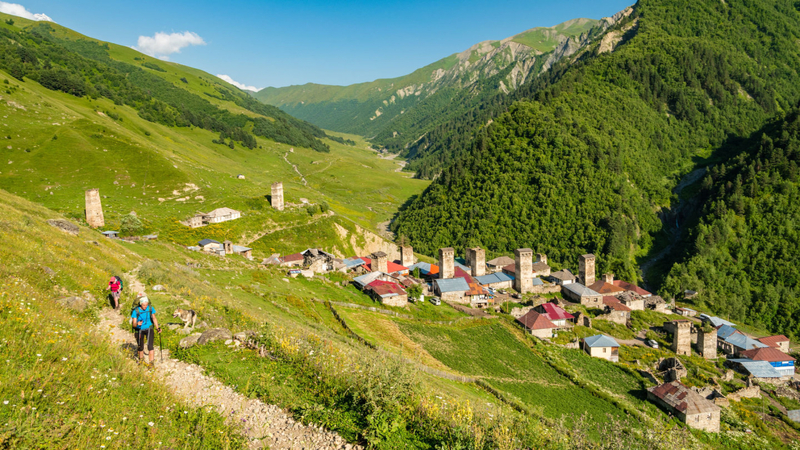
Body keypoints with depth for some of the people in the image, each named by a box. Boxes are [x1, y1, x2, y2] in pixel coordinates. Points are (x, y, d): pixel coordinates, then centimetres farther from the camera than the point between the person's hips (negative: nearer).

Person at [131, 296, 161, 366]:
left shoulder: (150, 308, -13)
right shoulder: (136, 311, -20)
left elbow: (154, 318, 1)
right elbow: (134, 324, -17)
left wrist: (158, 328, -7)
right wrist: (137, 324, -40)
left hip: (149, 329, 0)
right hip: (139, 330, 0)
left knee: (150, 346, -14)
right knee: (140, 347, 12)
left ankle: (152, 362, -7)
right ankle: (141, 359, 40)